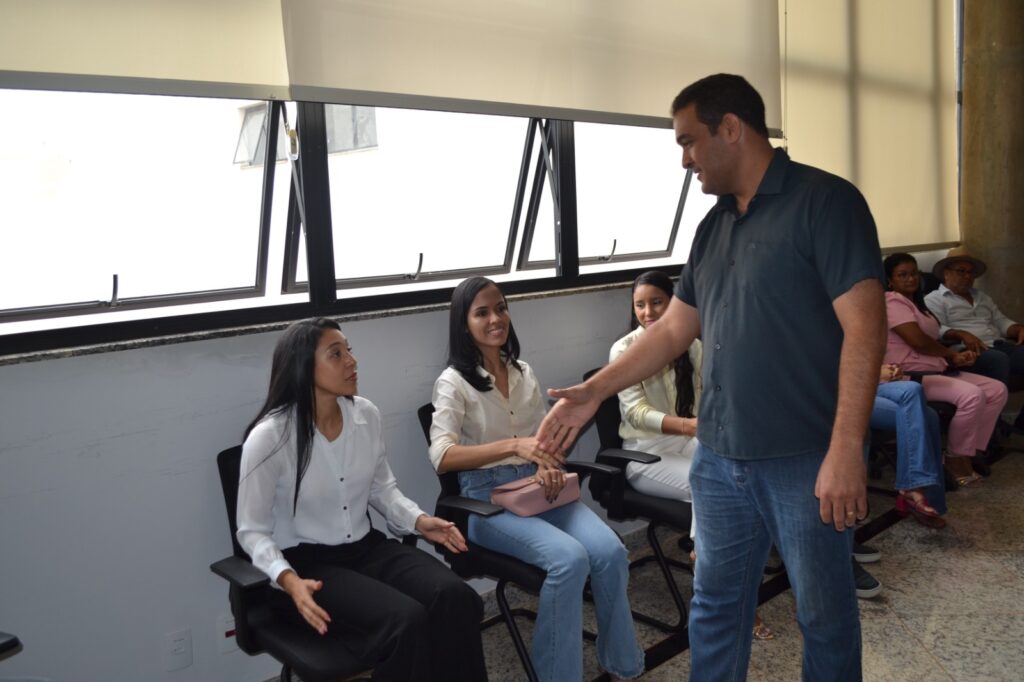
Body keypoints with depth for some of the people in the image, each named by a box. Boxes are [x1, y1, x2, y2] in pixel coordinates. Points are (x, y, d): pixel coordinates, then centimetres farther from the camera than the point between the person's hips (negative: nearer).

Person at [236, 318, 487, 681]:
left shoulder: (366, 414, 0)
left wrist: (419, 520, -3)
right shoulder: (269, 438, -16)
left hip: (366, 548, 5)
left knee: (456, 598, -22)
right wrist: (287, 579, -27)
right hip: (306, 562, -5)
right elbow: (253, 532, -10)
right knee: (407, 621, -29)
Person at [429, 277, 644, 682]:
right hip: (487, 498, -5)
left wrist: (548, 464, -9)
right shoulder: (454, 382, -6)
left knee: (610, 551, -20)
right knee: (569, 558, -30)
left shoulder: (523, 373, 12)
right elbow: (441, 457, -19)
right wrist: (515, 446, -30)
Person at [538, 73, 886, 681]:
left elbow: (864, 327, -16)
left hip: (805, 461, -6)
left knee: (824, 613, 12)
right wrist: (594, 392, 11)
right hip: (719, 459, 7)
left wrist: (847, 448, -21)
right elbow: (674, 329, 16)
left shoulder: (824, 201, -9)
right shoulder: (714, 225, 13)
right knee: (715, 606, 16)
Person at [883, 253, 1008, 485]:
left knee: (997, 390, -2)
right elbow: (918, 341, -18)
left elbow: (931, 343, 18)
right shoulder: (892, 301, -8)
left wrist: (955, 358, -3)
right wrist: (952, 353, -2)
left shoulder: (916, 303, 25)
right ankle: (957, 459, -10)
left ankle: (971, 453, -1)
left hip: (938, 370, 10)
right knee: (972, 395, -28)